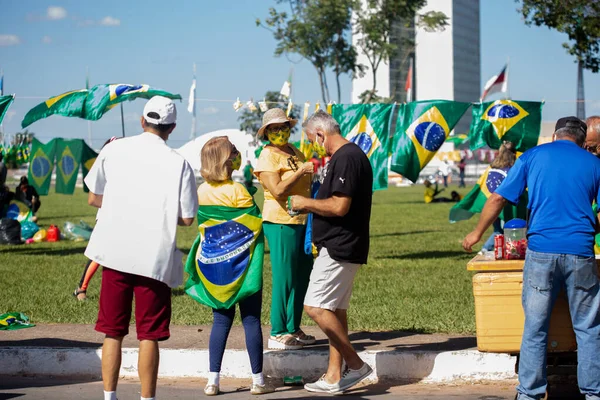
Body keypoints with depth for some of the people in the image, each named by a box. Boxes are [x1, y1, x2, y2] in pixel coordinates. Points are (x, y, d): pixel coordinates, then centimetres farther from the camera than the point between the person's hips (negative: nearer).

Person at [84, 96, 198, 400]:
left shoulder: (114, 150, 1)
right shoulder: (178, 163, -6)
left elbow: (93, 198, 9)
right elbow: (187, 218, -4)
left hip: (114, 253, 2)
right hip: (155, 258, -2)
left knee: (113, 332, 10)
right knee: (149, 335, 4)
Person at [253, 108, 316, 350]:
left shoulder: (295, 153, 15)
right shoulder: (268, 156, -9)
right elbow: (278, 190, -20)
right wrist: (301, 171, -21)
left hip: (302, 221, 8)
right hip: (281, 222, -8)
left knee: (302, 277, 12)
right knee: (284, 279, -6)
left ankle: (293, 329, 22)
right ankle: (277, 334, 1)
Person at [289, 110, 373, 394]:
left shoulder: (345, 158, -17)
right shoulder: (351, 155, 17)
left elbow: (340, 206, -24)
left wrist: (306, 203, -10)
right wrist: (310, 208, 18)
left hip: (339, 249, -11)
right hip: (341, 248, 11)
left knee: (315, 306, -12)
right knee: (335, 310, 12)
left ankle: (356, 364, -5)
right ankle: (334, 377, 15)